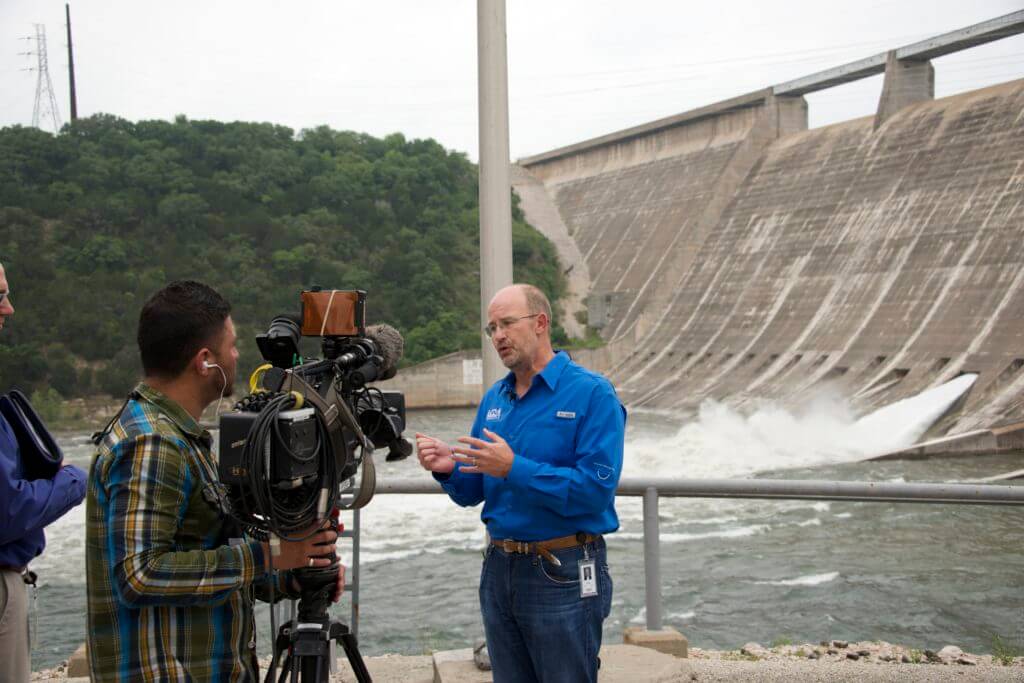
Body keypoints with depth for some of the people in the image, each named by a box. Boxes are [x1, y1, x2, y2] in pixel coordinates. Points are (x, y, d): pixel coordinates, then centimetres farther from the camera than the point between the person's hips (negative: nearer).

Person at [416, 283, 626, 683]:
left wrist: (514, 469, -26)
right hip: (499, 570, 7)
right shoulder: (494, 398, 9)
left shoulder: (593, 394, -12)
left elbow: (596, 488, -22)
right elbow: (474, 492, 13)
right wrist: (448, 469, -9)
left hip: (564, 574, -6)